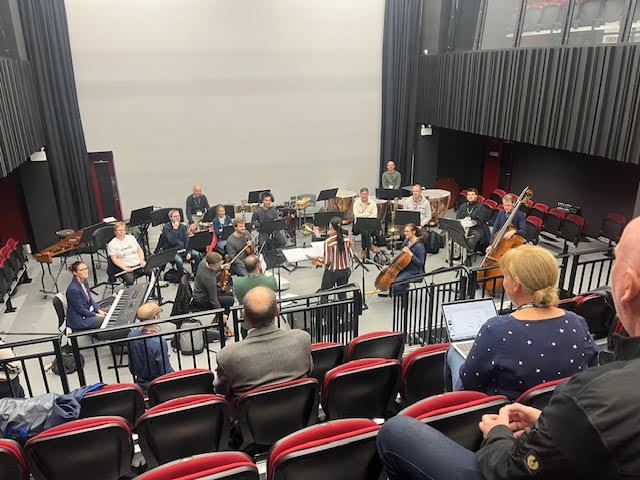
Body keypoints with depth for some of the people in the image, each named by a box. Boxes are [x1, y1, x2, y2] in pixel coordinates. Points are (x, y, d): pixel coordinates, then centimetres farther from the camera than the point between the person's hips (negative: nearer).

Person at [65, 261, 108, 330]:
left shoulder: (84, 281, 0)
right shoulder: (73, 289, -27)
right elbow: (81, 310, -21)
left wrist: (98, 310, 1)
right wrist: (96, 315, -13)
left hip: (87, 312, 9)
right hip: (78, 320, -9)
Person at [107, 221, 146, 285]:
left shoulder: (131, 237, 14)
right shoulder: (112, 244, 1)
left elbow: (139, 249, 17)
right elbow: (114, 259, -7)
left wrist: (142, 260, -1)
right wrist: (125, 268, -19)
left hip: (138, 265, 4)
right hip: (125, 267, -4)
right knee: (129, 280, -33)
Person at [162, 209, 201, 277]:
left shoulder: (182, 226, 10)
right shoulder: (166, 227, -7)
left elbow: (186, 240, 5)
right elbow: (172, 241, -20)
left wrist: (188, 252, -8)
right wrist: (175, 228, -21)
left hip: (183, 249, 5)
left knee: (197, 254, -17)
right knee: (179, 260, -35)